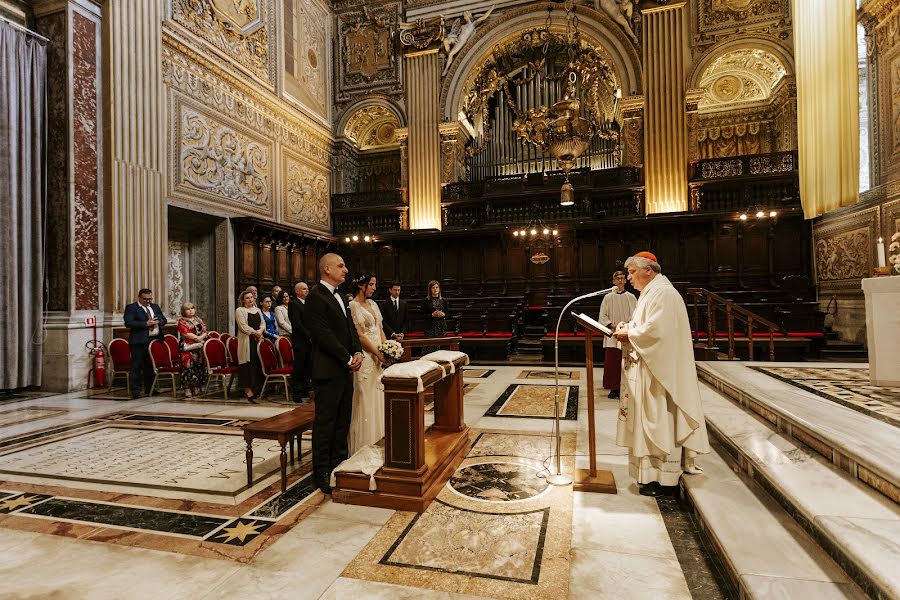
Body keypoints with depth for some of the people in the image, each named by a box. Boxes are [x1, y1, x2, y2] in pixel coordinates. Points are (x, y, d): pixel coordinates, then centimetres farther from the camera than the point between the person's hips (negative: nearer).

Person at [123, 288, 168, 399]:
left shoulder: (155, 307, 18)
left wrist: (158, 321, -5)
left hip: (155, 340, 6)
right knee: (137, 367, -4)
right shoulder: (131, 308, -2)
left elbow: (164, 320, 18)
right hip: (139, 342, -6)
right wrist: (146, 323, -19)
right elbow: (128, 323, -13)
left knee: (151, 366, 13)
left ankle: (149, 390, 22)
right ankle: (135, 392, 0)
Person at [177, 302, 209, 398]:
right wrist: (197, 337, -11)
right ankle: (187, 389, -8)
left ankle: (197, 387, 7)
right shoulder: (182, 322, 4)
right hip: (188, 348, -5)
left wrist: (202, 337, -9)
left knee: (199, 367, 0)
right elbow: (186, 333, -7)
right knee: (188, 367, -12)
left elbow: (205, 332, 11)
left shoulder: (199, 320, 20)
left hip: (199, 348, 5)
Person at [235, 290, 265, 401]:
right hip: (246, 341, -6)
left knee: (259, 363, 3)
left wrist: (260, 331, -5)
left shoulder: (257, 310, 19)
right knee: (249, 364, -8)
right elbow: (243, 326, -9)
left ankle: (256, 388, 11)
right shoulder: (240, 310, 0)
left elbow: (263, 323, 14)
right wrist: (255, 332, -10)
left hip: (258, 339, 6)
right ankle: (248, 390, -7)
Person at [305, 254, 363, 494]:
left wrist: (357, 352, -1)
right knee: (325, 422, 1)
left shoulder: (338, 296, 16)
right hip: (328, 370, -9)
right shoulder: (316, 297, -14)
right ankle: (322, 474, 12)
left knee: (343, 420, 17)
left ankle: (339, 464, 31)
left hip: (345, 369, 9)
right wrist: (348, 359, -15)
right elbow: (324, 335, -20)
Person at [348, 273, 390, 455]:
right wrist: (379, 354, -13)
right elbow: (359, 335, -14)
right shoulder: (353, 306, -10)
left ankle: (377, 441, 24)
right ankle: (363, 446, 11)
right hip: (364, 357, -8)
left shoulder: (373, 304, 13)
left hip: (379, 357, 8)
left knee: (378, 399, 12)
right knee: (365, 399, -1)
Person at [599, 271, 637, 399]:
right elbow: (602, 316, 4)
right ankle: (613, 388, 6)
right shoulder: (608, 297, 9)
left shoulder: (631, 297, 8)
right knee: (611, 362, -2)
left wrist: (625, 324, -14)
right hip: (612, 335, 0)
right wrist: (612, 325, -10)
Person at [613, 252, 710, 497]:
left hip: (659, 370, -10)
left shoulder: (663, 293, -16)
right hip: (647, 369, 10)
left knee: (660, 421, -2)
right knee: (650, 420, 14)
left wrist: (629, 334, -13)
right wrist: (629, 328, 2)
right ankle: (652, 472, 24)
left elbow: (656, 330, -25)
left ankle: (665, 479, 9)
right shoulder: (650, 293, 16)